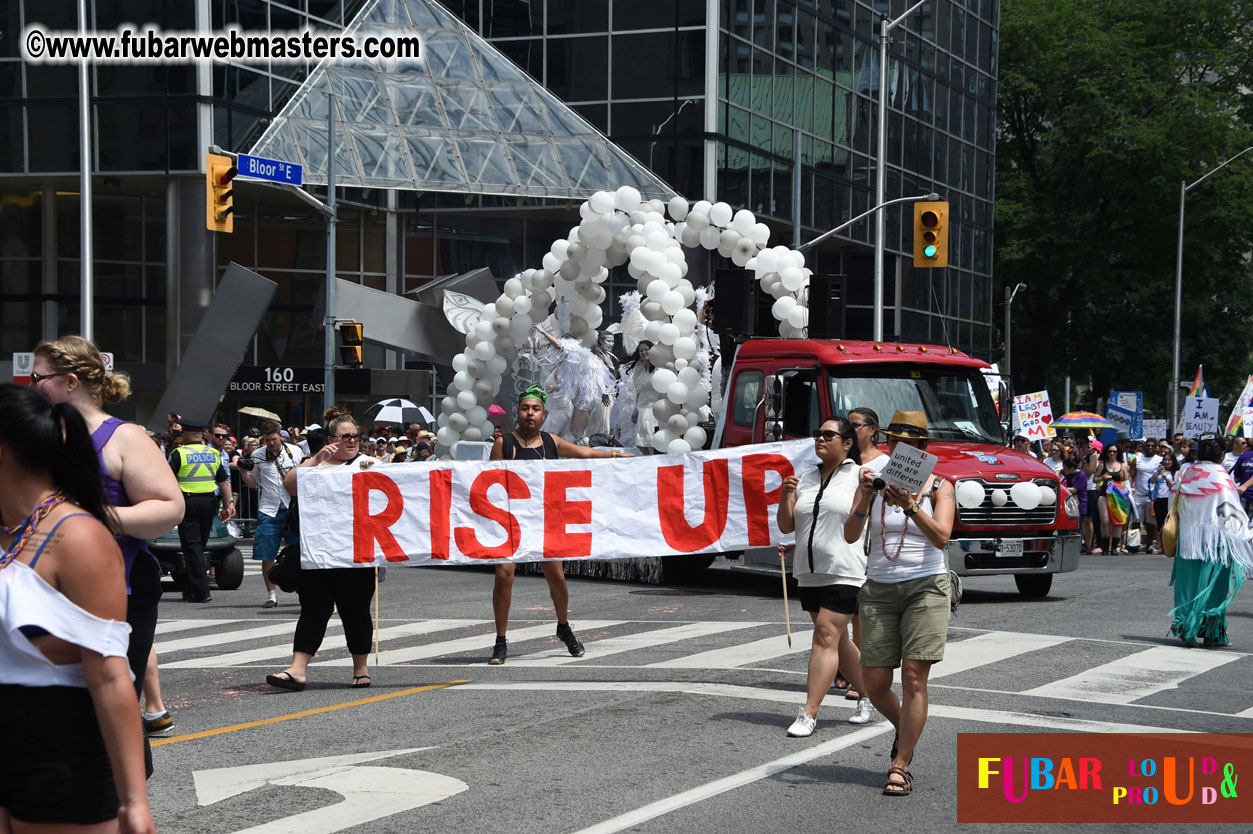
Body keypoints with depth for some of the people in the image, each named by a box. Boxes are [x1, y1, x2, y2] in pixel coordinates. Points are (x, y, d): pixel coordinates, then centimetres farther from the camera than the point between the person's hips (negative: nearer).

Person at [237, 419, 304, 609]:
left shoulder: (296, 452, 5)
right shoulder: (257, 456, 6)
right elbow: (253, 482, 15)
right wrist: (244, 472, -3)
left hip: (293, 508, -1)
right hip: (268, 511, 1)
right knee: (267, 555, -1)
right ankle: (271, 595, 9)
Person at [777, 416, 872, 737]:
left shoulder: (860, 476, -2)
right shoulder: (806, 480, 13)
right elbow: (786, 526, 10)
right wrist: (786, 495, -5)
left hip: (845, 573, -6)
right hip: (809, 574, 7)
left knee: (826, 637, -13)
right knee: (837, 639, 14)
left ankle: (809, 713, -15)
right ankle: (868, 695, 30)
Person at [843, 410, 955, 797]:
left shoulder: (939, 487, 0)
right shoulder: (873, 482, 5)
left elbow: (941, 537, -17)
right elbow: (850, 536, -7)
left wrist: (910, 506, -31)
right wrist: (865, 498, -23)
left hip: (926, 587, -3)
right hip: (879, 588, 3)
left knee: (914, 678, -11)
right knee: (875, 683, 2)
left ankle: (901, 766, -4)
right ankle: (904, 730, 33)